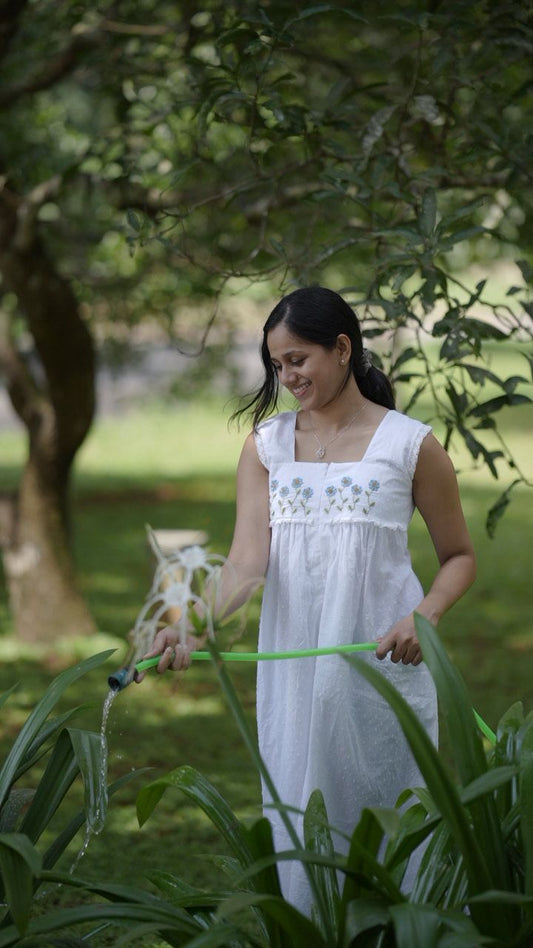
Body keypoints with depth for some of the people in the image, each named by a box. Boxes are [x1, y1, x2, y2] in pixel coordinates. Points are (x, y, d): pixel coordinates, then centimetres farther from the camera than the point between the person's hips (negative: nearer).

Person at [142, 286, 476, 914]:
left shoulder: (410, 445, -1)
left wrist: (423, 617, -13)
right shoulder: (265, 445, 7)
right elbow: (248, 560, -5)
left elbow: (459, 556, 6)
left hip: (382, 665, -3)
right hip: (294, 668, 3)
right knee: (301, 818, 4)